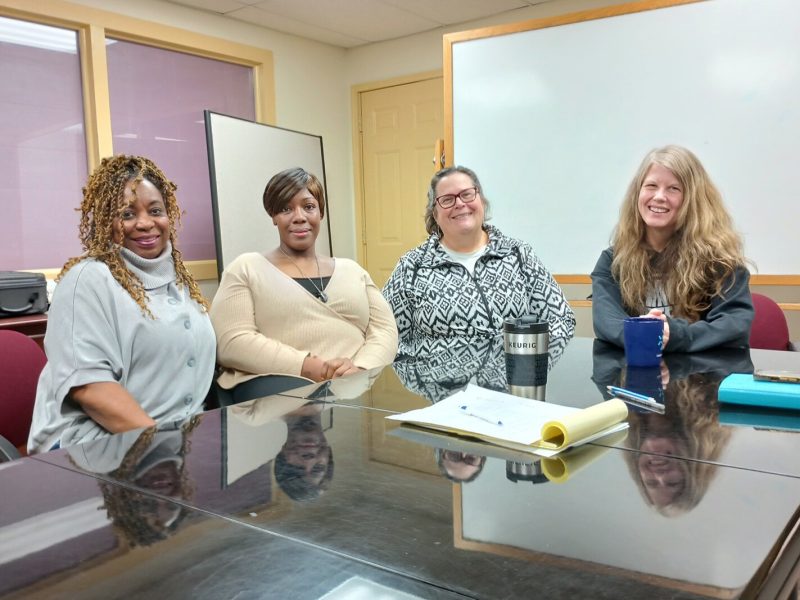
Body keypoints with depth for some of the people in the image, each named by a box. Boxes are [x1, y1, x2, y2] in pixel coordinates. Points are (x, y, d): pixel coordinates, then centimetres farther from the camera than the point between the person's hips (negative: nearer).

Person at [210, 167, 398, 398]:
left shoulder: (351, 270, 22)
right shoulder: (246, 269, 11)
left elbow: (384, 329, 12)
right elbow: (231, 342, -2)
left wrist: (360, 368, -11)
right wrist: (306, 367, -15)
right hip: (280, 385, -3)